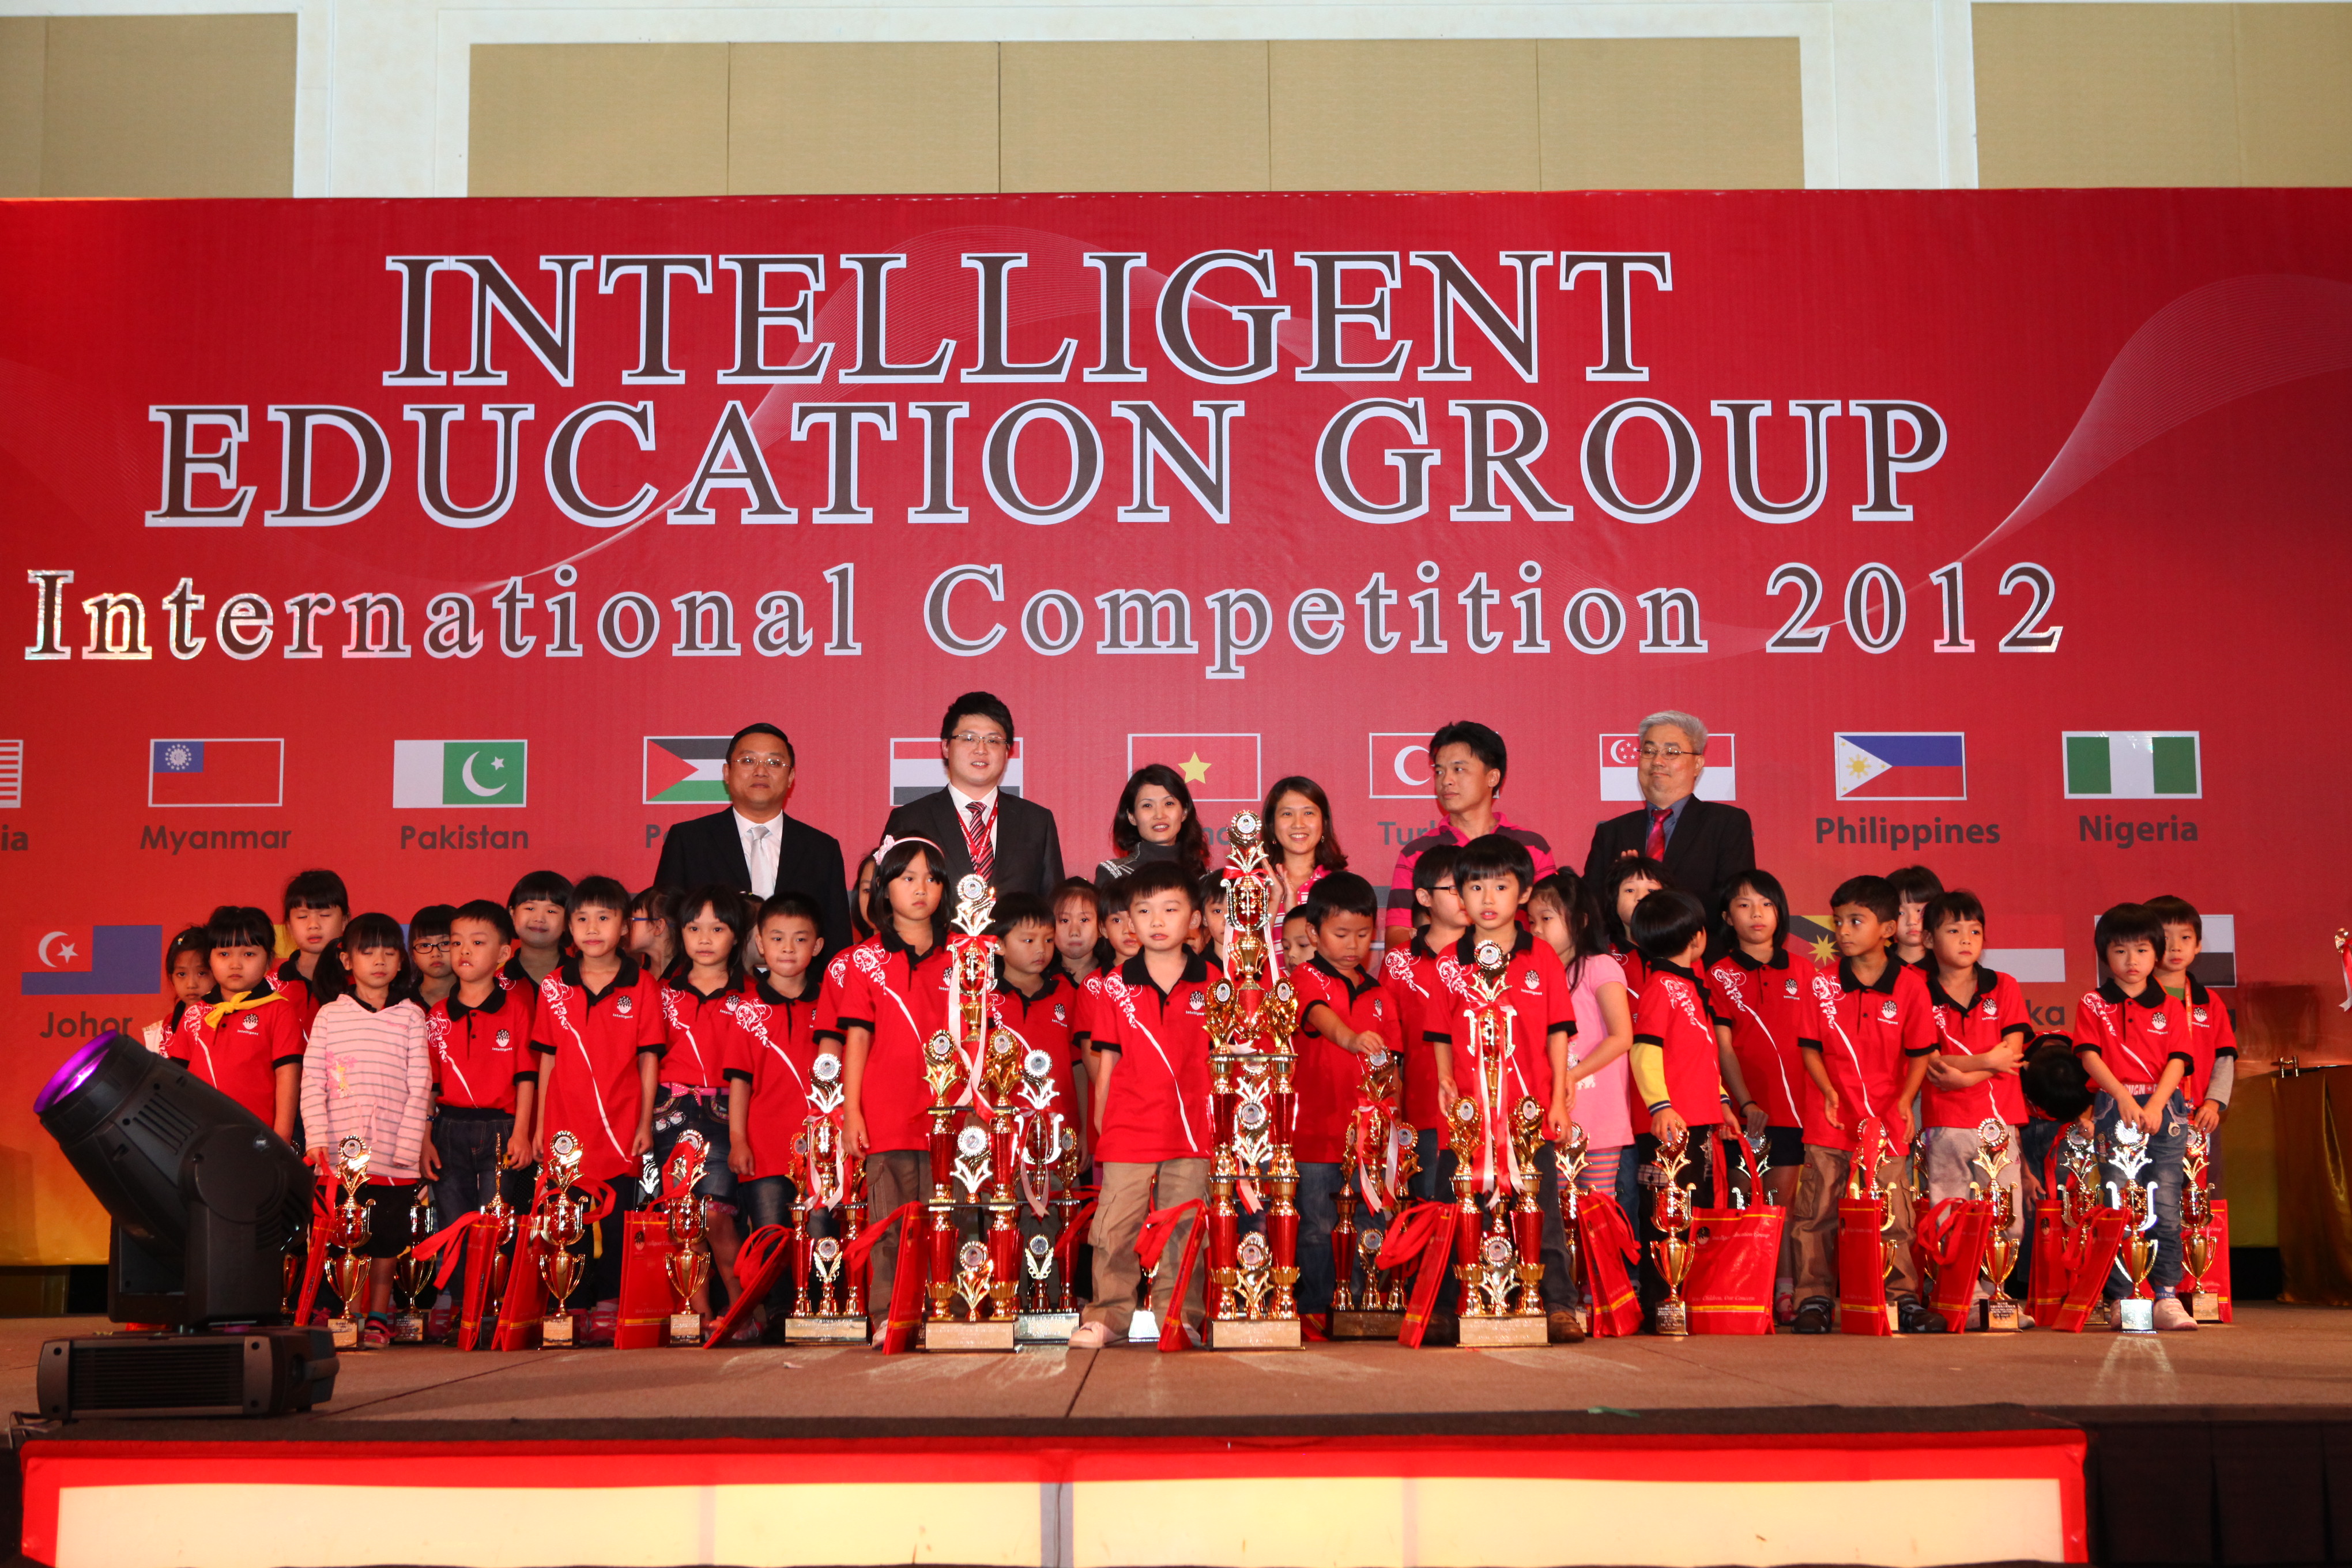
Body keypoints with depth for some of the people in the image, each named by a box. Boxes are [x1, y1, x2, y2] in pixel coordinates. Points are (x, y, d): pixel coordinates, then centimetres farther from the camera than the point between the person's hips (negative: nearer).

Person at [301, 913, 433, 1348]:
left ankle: (378, 1319, 14)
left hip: (394, 1157, 0)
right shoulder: (329, 1016, 8)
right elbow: (312, 1082, 4)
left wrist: (409, 1146, -6)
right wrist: (317, 1142, -6)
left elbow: (420, 1086, 2)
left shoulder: (410, 1016, 6)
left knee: (385, 1241, 3)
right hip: (340, 1155, 0)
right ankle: (351, 1317, 8)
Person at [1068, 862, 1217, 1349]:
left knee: (1186, 1227, 4)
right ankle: (1107, 1314, 9)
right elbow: (1107, 1059, 9)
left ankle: (1182, 1315, 14)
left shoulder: (1211, 983, 4)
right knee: (1114, 1227, 0)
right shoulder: (1116, 986, 5)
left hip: (1191, 1129, 0)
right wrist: (1099, 1121, 8)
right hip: (1128, 1129, 0)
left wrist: (1220, 1116, 5)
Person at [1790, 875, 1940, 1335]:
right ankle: (1814, 1298, 9)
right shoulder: (1823, 984, 2)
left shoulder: (1910, 985, -1)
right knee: (1816, 1214, 2)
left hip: (1886, 1123, -1)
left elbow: (1920, 1052, 2)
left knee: (1893, 1217, 3)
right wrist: (1829, 1091, -11)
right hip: (1829, 1123, 1)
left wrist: (1905, 1099, -10)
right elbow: (1810, 1047, 4)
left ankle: (1904, 1297, 13)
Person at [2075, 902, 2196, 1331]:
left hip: (2164, 1109, 1)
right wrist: (2123, 1098, -15)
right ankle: (2120, 1299, 1)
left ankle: (2167, 1296, -3)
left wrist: (2155, 1104, -13)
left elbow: (2178, 1061, 2)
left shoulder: (2171, 1007, 12)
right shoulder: (2093, 1005, 9)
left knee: (2166, 1207, -5)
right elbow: (2090, 1056, -2)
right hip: (2114, 1110, -1)